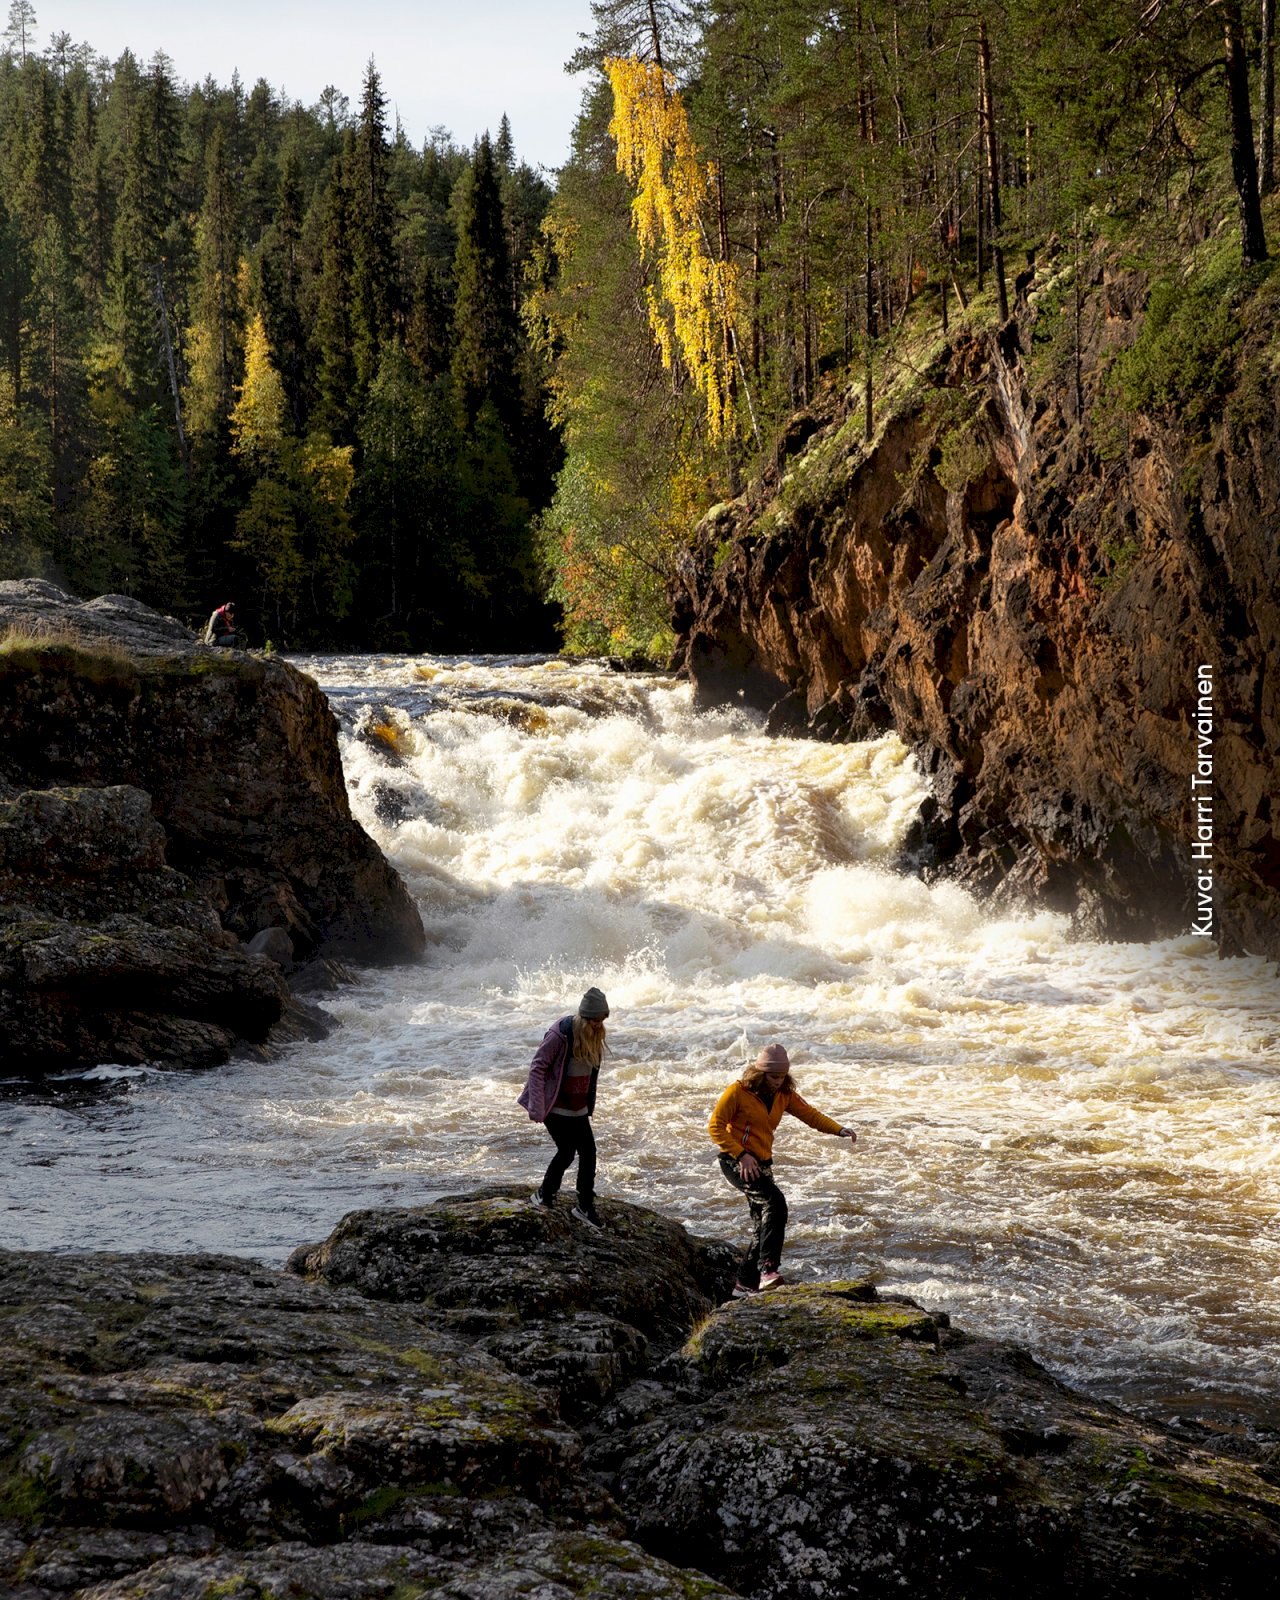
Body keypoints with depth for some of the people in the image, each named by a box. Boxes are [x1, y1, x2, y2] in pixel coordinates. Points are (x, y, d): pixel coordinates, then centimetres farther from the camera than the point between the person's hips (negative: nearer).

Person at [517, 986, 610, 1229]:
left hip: (578, 1109, 7)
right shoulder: (560, 1035, -20)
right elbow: (537, 1068, -17)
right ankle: (544, 1196, 14)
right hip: (555, 1107, -7)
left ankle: (585, 1206, 13)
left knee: (588, 1152, 2)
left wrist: (589, 1105, 20)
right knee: (567, 1152, -8)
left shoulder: (594, 1036, 3)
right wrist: (537, 1107, -21)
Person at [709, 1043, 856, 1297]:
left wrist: (839, 1130, -12)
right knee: (775, 1201, -28)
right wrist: (741, 1155, -20)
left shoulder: (784, 1095, 9)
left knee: (765, 1226, 7)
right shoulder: (738, 1092, -10)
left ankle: (745, 1285, 17)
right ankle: (767, 1269, -33)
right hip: (736, 1162, -8)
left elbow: (810, 1114, 5)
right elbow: (715, 1126, -11)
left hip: (762, 1164, 8)